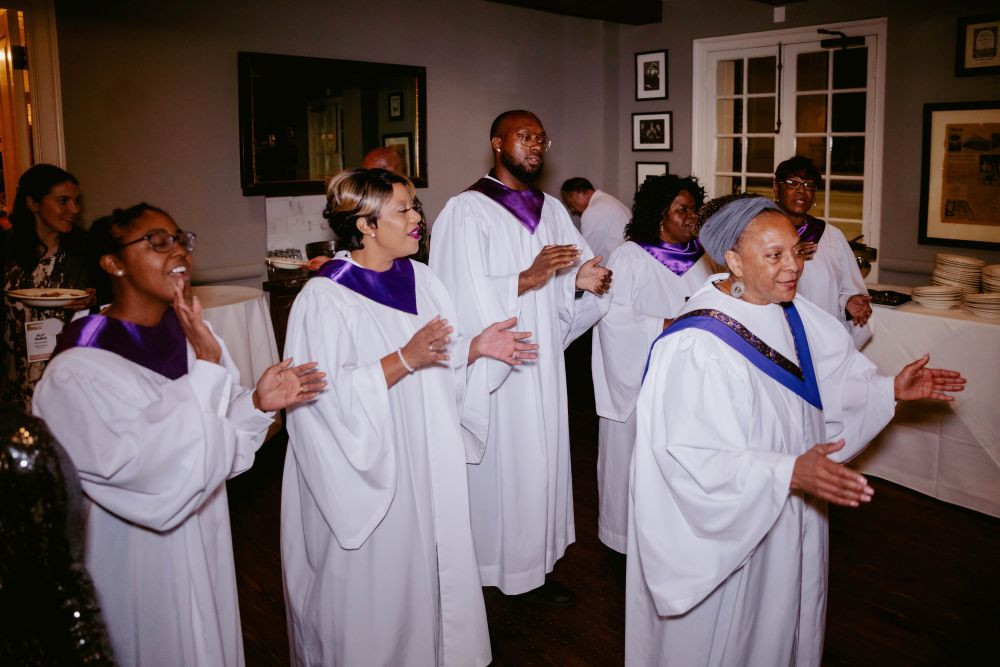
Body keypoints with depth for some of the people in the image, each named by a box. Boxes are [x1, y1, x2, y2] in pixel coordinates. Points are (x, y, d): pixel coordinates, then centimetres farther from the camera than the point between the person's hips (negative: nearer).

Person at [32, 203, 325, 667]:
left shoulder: (189, 332, -3)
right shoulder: (77, 370, -22)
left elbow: (216, 437, 4)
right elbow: (140, 470, -31)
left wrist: (258, 403, -16)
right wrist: (206, 366, -33)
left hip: (204, 543, 6)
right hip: (140, 561, -6)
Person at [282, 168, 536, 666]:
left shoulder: (420, 280, 4)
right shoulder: (324, 299, -16)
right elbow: (329, 397, -24)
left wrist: (477, 348, -5)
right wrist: (405, 359, -30)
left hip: (428, 467, 6)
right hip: (369, 475, -6)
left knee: (427, 573, 18)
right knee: (376, 588, 9)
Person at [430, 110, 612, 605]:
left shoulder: (551, 209, 11)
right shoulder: (466, 211, -9)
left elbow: (573, 275, 8)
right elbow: (467, 296, -17)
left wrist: (584, 279, -14)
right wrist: (529, 277, -26)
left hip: (544, 363, 6)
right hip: (491, 369, -6)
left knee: (541, 459, 11)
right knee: (498, 464, 1)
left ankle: (536, 566, 24)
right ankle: (489, 569, 18)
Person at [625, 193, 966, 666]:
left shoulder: (792, 315, -2)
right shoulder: (696, 345, -28)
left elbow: (829, 382, 9)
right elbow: (696, 456, -31)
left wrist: (891, 390, -4)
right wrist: (788, 472, -37)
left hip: (793, 512, 8)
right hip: (725, 527, -7)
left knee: (784, 618, 25)